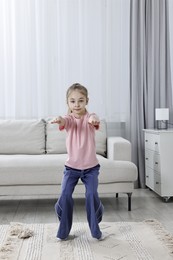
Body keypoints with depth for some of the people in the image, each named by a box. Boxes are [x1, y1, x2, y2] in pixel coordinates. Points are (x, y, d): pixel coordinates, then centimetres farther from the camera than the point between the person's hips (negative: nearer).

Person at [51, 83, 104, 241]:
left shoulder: (90, 117, -7)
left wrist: (94, 120, -58)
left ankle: (95, 230, 14)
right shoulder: (69, 118, -5)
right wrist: (59, 120, -56)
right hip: (71, 166, 1)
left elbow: (95, 120, -32)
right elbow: (65, 122, -30)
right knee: (65, 196, -5)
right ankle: (63, 231, 14)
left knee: (92, 195, -8)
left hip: (91, 166, -1)